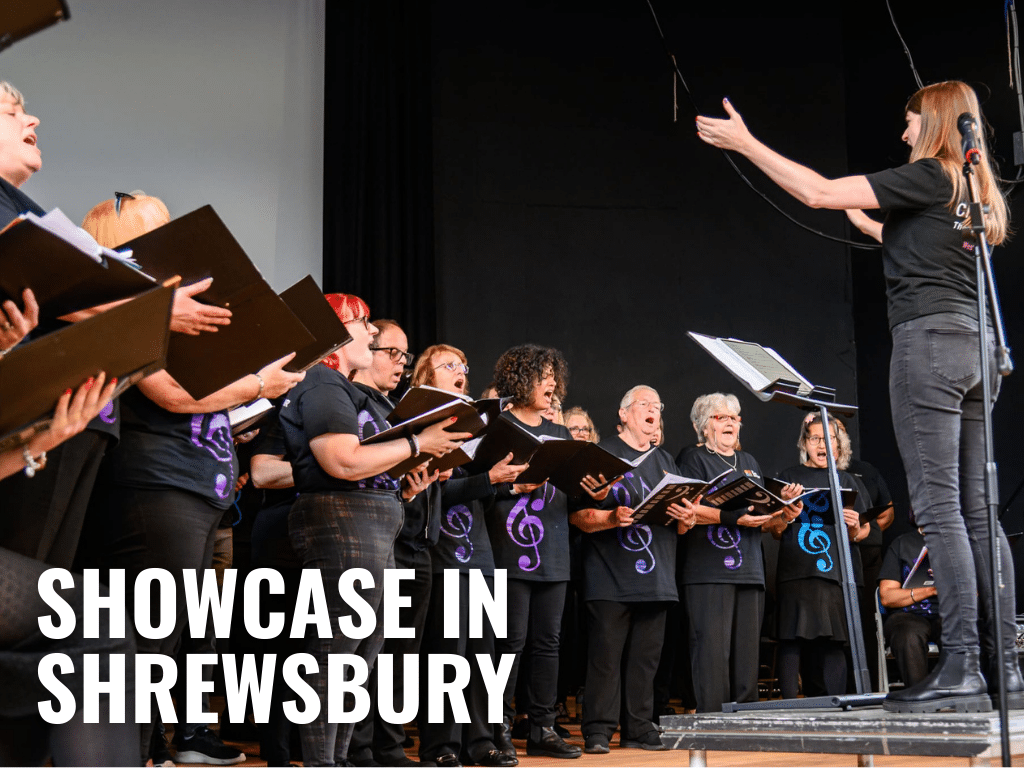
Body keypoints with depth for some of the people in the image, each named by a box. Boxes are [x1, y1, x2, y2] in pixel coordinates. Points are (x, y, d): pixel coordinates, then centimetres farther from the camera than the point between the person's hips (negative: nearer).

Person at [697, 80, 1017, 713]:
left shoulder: (928, 176, -4)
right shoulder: (980, 192, 21)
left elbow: (819, 193, -9)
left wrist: (745, 143, -3)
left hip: (930, 336, -9)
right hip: (976, 343, 9)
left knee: (939, 508, -10)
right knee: (977, 510, 6)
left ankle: (962, 669, -12)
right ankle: (1008, 665, 5)